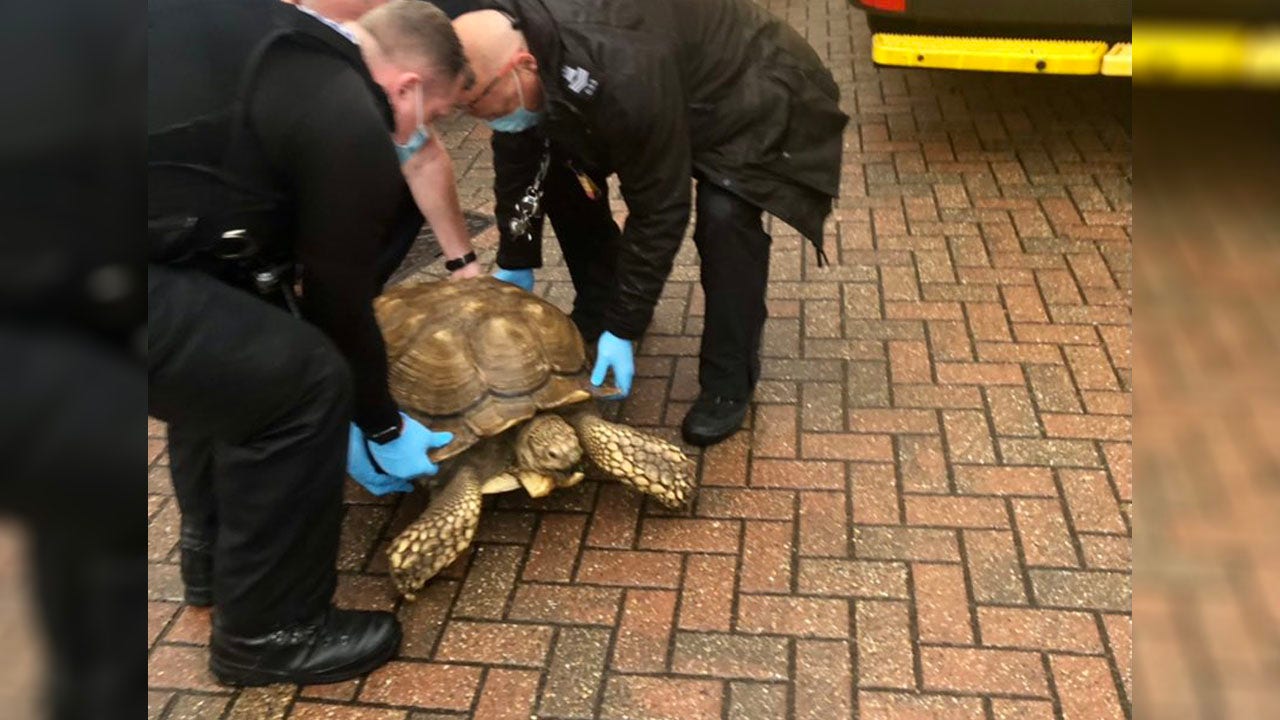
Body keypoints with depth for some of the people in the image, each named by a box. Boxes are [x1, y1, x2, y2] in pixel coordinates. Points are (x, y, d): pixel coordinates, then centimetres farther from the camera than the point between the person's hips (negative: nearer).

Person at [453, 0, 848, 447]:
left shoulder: (621, 79, -43)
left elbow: (658, 210, -35)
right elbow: (518, 161, -5)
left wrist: (625, 329, -28)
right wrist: (515, 264, 1)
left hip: (753, 98, -7)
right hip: (676, 89, 8)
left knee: (725, 216, -31)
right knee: (562, 167, -2)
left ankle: (729, 383, -13)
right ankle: (598, 309, 18)